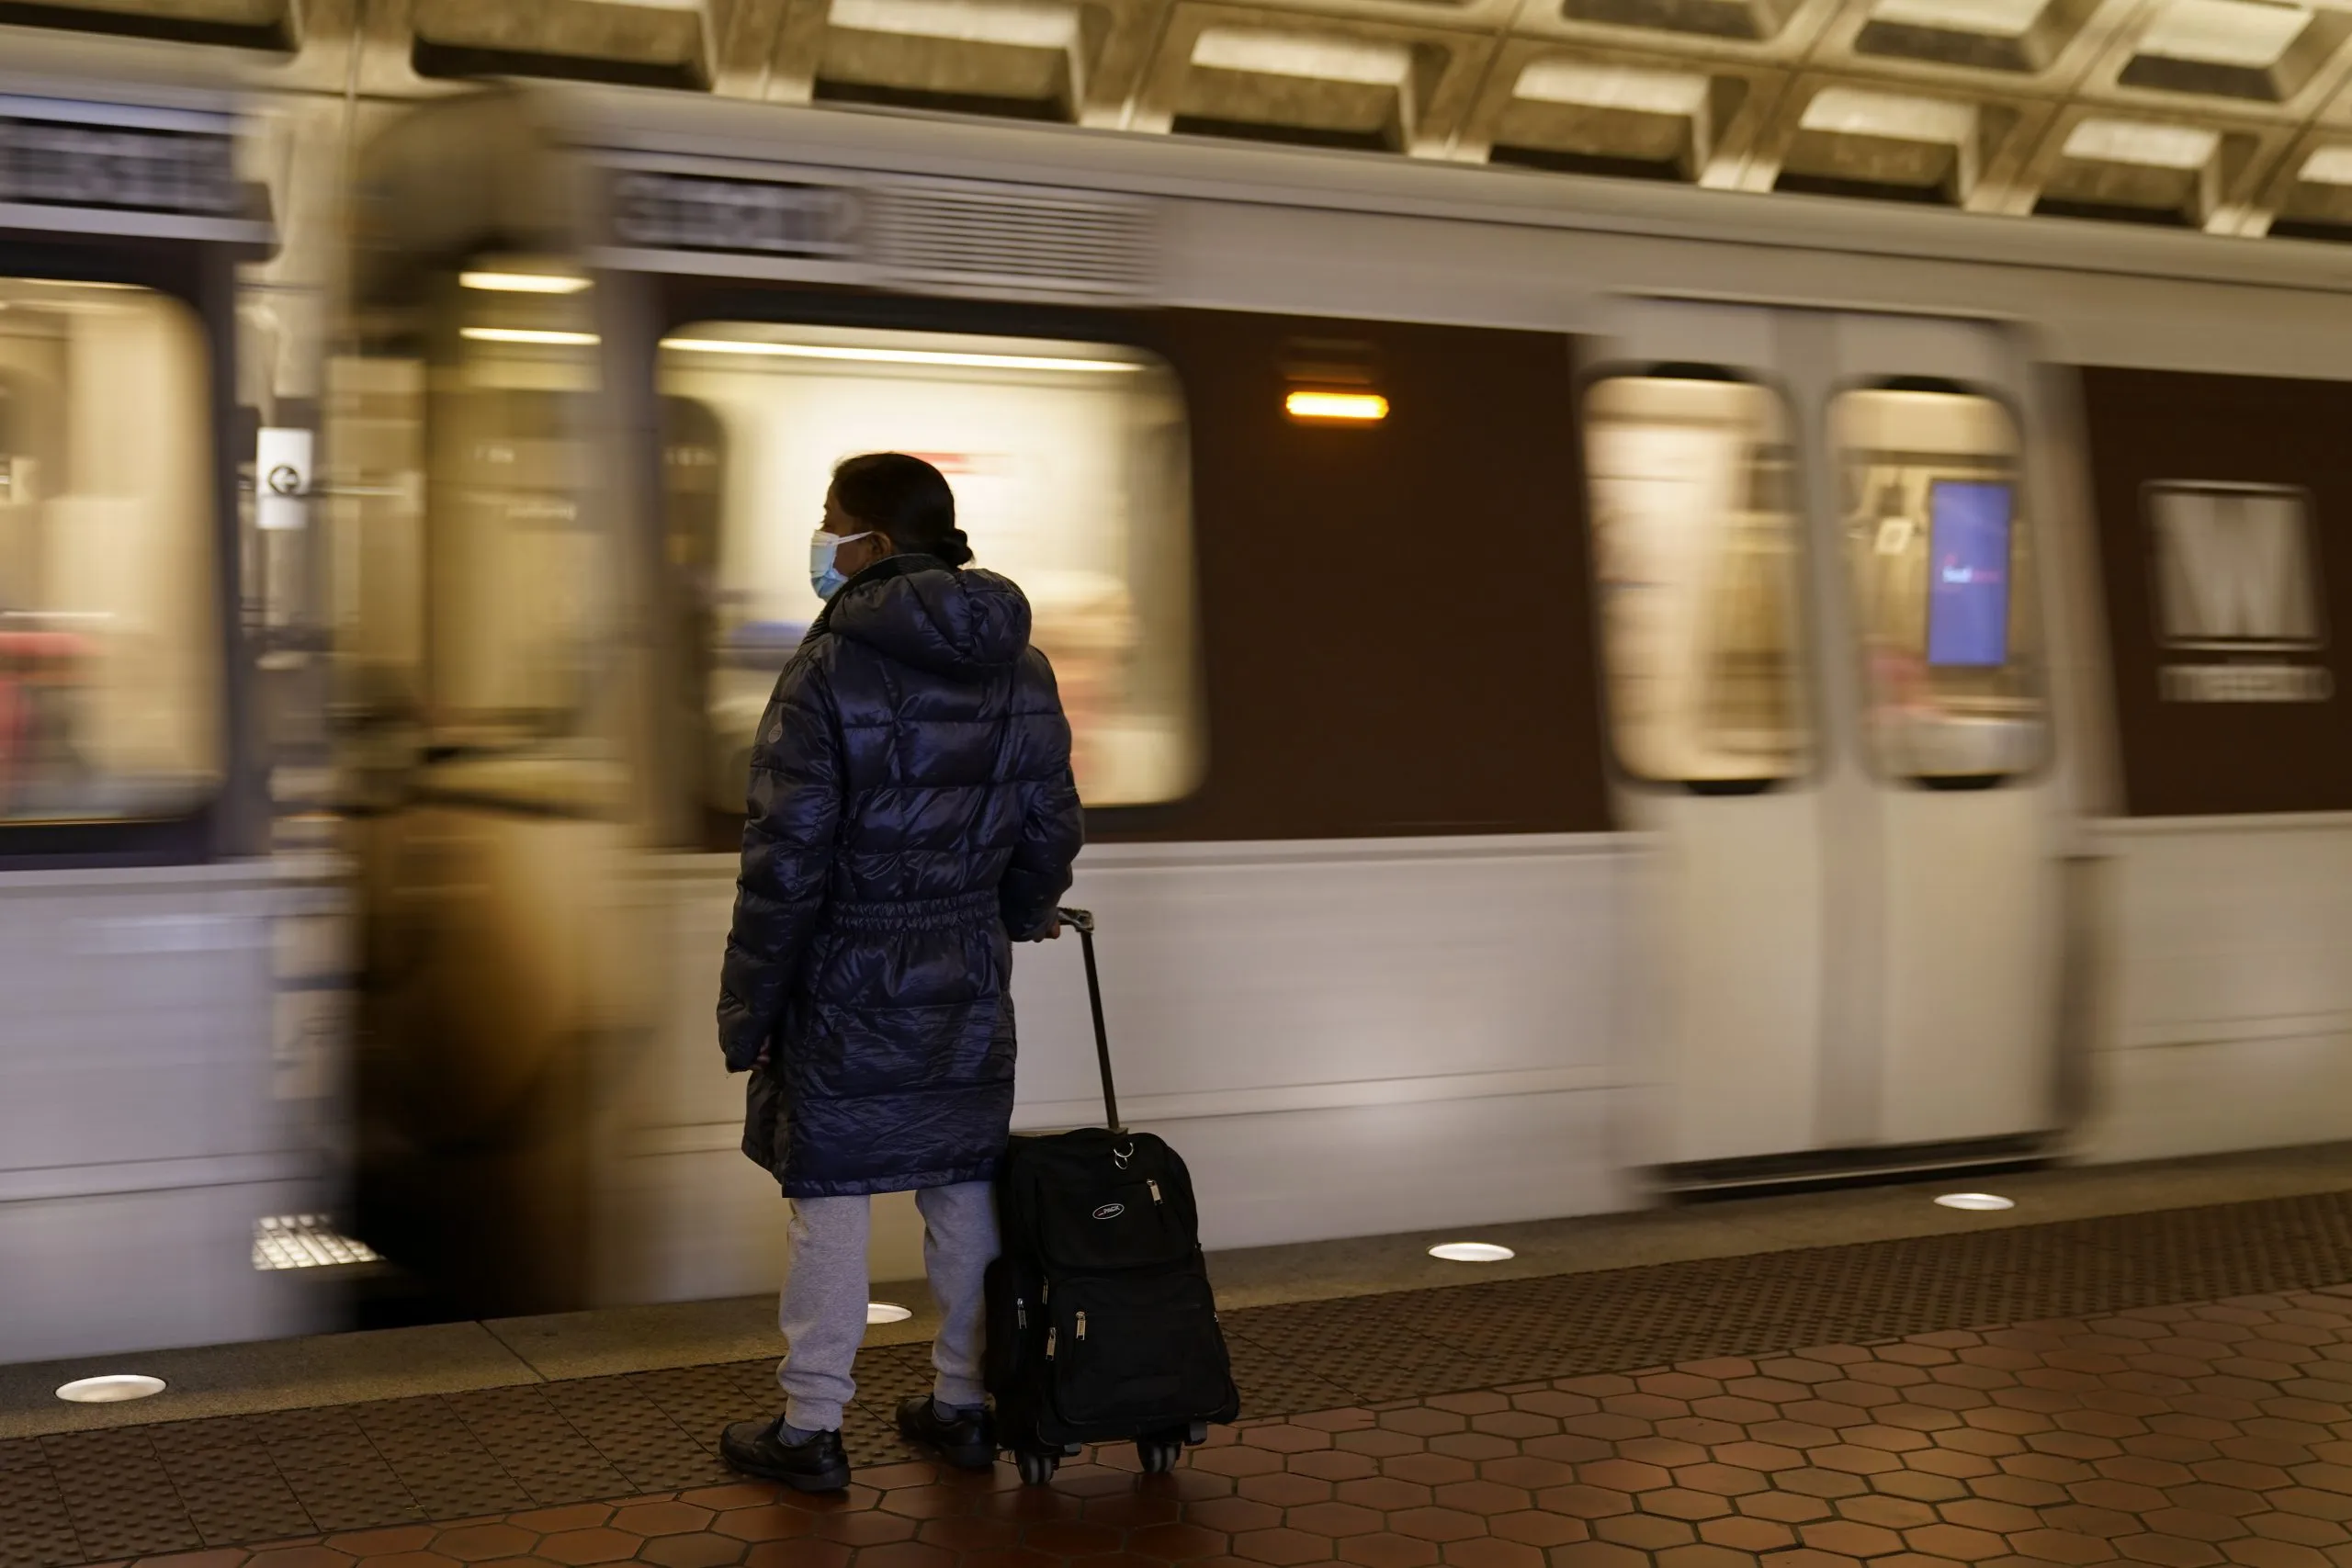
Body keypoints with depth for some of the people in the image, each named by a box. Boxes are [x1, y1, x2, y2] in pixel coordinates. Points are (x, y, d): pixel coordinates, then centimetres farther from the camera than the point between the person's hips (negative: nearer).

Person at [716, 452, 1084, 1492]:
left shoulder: (829, 670, -15)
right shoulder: (1021, 670, 3)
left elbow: (787, 859, -15)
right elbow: (1050, 827, 10)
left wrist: (747, 1009, -8)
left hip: (847, 984, -5)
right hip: (968, 986, 5)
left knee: (828, 1198, 4)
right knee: (964, 1190, 14)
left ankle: (811, 1429, 13)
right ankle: (962, 1405, 25)